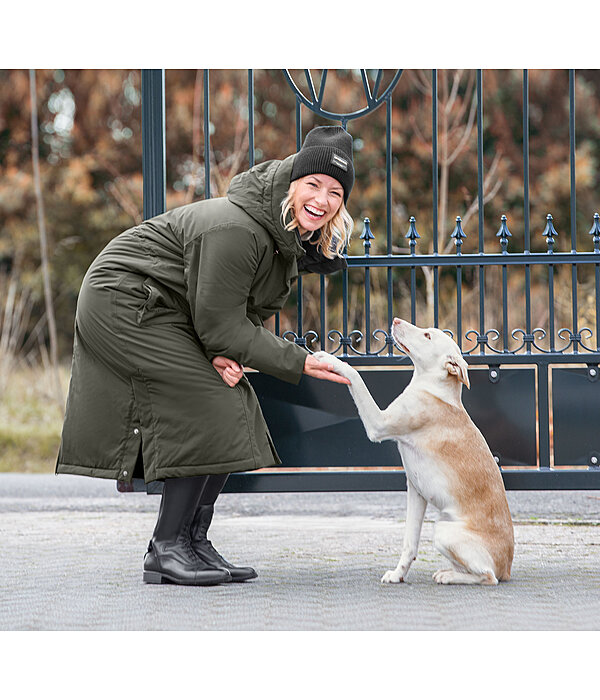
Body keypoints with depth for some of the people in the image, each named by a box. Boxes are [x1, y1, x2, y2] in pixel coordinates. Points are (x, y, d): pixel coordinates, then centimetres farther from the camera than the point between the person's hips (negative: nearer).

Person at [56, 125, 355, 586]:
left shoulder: (293, 236, -1)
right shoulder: (235, 229, -31)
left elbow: (250, 311, 6)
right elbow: (220, 323, -26)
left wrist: (226, 355, -14)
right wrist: (298, 363, -24)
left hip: (167, 314, 10)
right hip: (123, 303, -10)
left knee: (231, 419, 2)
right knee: (206, 412, -17)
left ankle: (194, 543, 7)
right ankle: (167, 548, -10)